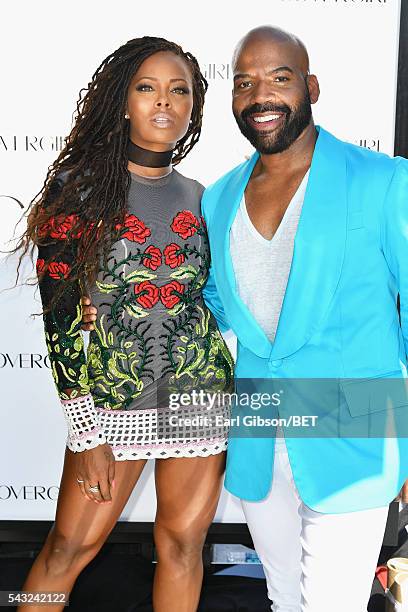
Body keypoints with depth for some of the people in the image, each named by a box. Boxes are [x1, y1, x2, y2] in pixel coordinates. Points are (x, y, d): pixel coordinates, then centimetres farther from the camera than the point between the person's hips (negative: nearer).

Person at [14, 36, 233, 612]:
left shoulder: (200, 197, 7)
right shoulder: (78, 185, -5)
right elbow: (59, 312, -8)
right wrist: (86, 431, -10)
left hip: (201, 392, 3)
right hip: (110, 400, -3)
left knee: (183, 540, 11)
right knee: (70, 545, 5)